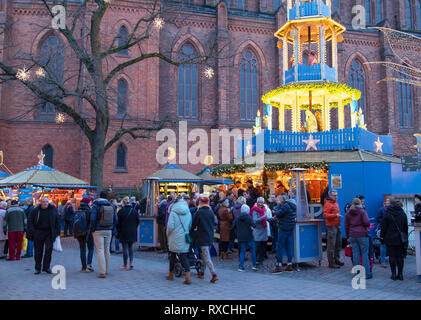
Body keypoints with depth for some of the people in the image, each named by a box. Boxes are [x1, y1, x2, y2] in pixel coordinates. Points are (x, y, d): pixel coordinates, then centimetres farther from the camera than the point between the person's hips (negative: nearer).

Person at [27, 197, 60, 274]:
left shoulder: (53, 209, 2)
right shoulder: (36, 210, 0)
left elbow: (57, 221, 7)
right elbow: (30, 221, 6)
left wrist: (57, 232, 0)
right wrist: (32, 231, -5)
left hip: (49, 233, 0)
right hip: (38, 233, 0)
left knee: (49, 249, -5)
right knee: (38, 250, 5)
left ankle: (46, 267, 7)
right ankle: (38, 268, 16)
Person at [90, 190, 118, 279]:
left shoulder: (96, 206, -8)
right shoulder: (112, 206, 5)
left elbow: (93, 219, -14)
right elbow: (115, 220, 5)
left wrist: (92, 230, -3)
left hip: (98, 231, -4)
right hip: (108, 231, 4)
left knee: (100, 251, -4)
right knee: (107, 250, 15)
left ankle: (102, 272, -8)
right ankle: (106, 270, 25)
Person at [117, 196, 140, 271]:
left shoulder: (121, 211, -8)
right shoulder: (134, 211, 1)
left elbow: (118, 223, -5)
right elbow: (138, 221, 5)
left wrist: (118, 232, 5)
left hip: (124, 232, -3)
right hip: (132, 233, 3)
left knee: (125, 248, 2)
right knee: (131, 247, 17)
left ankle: (125, 265, 8)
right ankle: (131, 262, 4)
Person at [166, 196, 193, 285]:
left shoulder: (173, 212, -10)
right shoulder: (188, 213, 3)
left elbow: (170, 226, -13)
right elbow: (190, 226, 8)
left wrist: (168, 235, 4)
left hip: (175, 238, -3)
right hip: (185, 239, 3)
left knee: (172, 255, 14)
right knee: (184, 256, 2)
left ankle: (171, 274, 28)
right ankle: (187, 277, -11)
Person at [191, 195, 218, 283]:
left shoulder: (199, 213, -12)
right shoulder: (211, 212, 3)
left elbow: (193, 225, -4)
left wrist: (193, 231, 16)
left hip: (202, 238, -6)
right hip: (210, 237, 6)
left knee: (206, 257, -6)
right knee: (205, 255, 18)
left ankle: (214, 275, -14)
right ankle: (202, 273, 26)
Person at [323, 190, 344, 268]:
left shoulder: (335, 203, 16)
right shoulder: (328, 204, -13)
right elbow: (325, 215, -22)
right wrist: (335, 215, -27)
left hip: (337, 226, 9)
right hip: (331, 226, -9)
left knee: (339, 243, 16)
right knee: (331, 245, -6)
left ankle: (336, 259, 29)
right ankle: (331, 263, -1)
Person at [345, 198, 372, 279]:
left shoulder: (348, 213, 8)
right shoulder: (362, 211, -5)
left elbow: (346, 226, 10)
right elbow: (366, 222, -15)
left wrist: (348, 236, 17)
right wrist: (367, 226, 8)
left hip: (352, 236, 4)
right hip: (362, 235, -4)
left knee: (355, 254, 7)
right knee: (365, 254, 2)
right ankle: (367, 273, 4)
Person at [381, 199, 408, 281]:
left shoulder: (387, 214, -7)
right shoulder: (403, 214, 4)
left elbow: (384, 227, -6)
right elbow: (406, 227, 11)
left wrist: (382, 236, 3)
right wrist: (405, 237, 18)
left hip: (390, 239, -3)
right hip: (400, 240, 3)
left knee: (392, 256, 2)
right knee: (400, 256, 8)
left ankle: (393, 274, 3)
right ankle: (400, 274, 10)